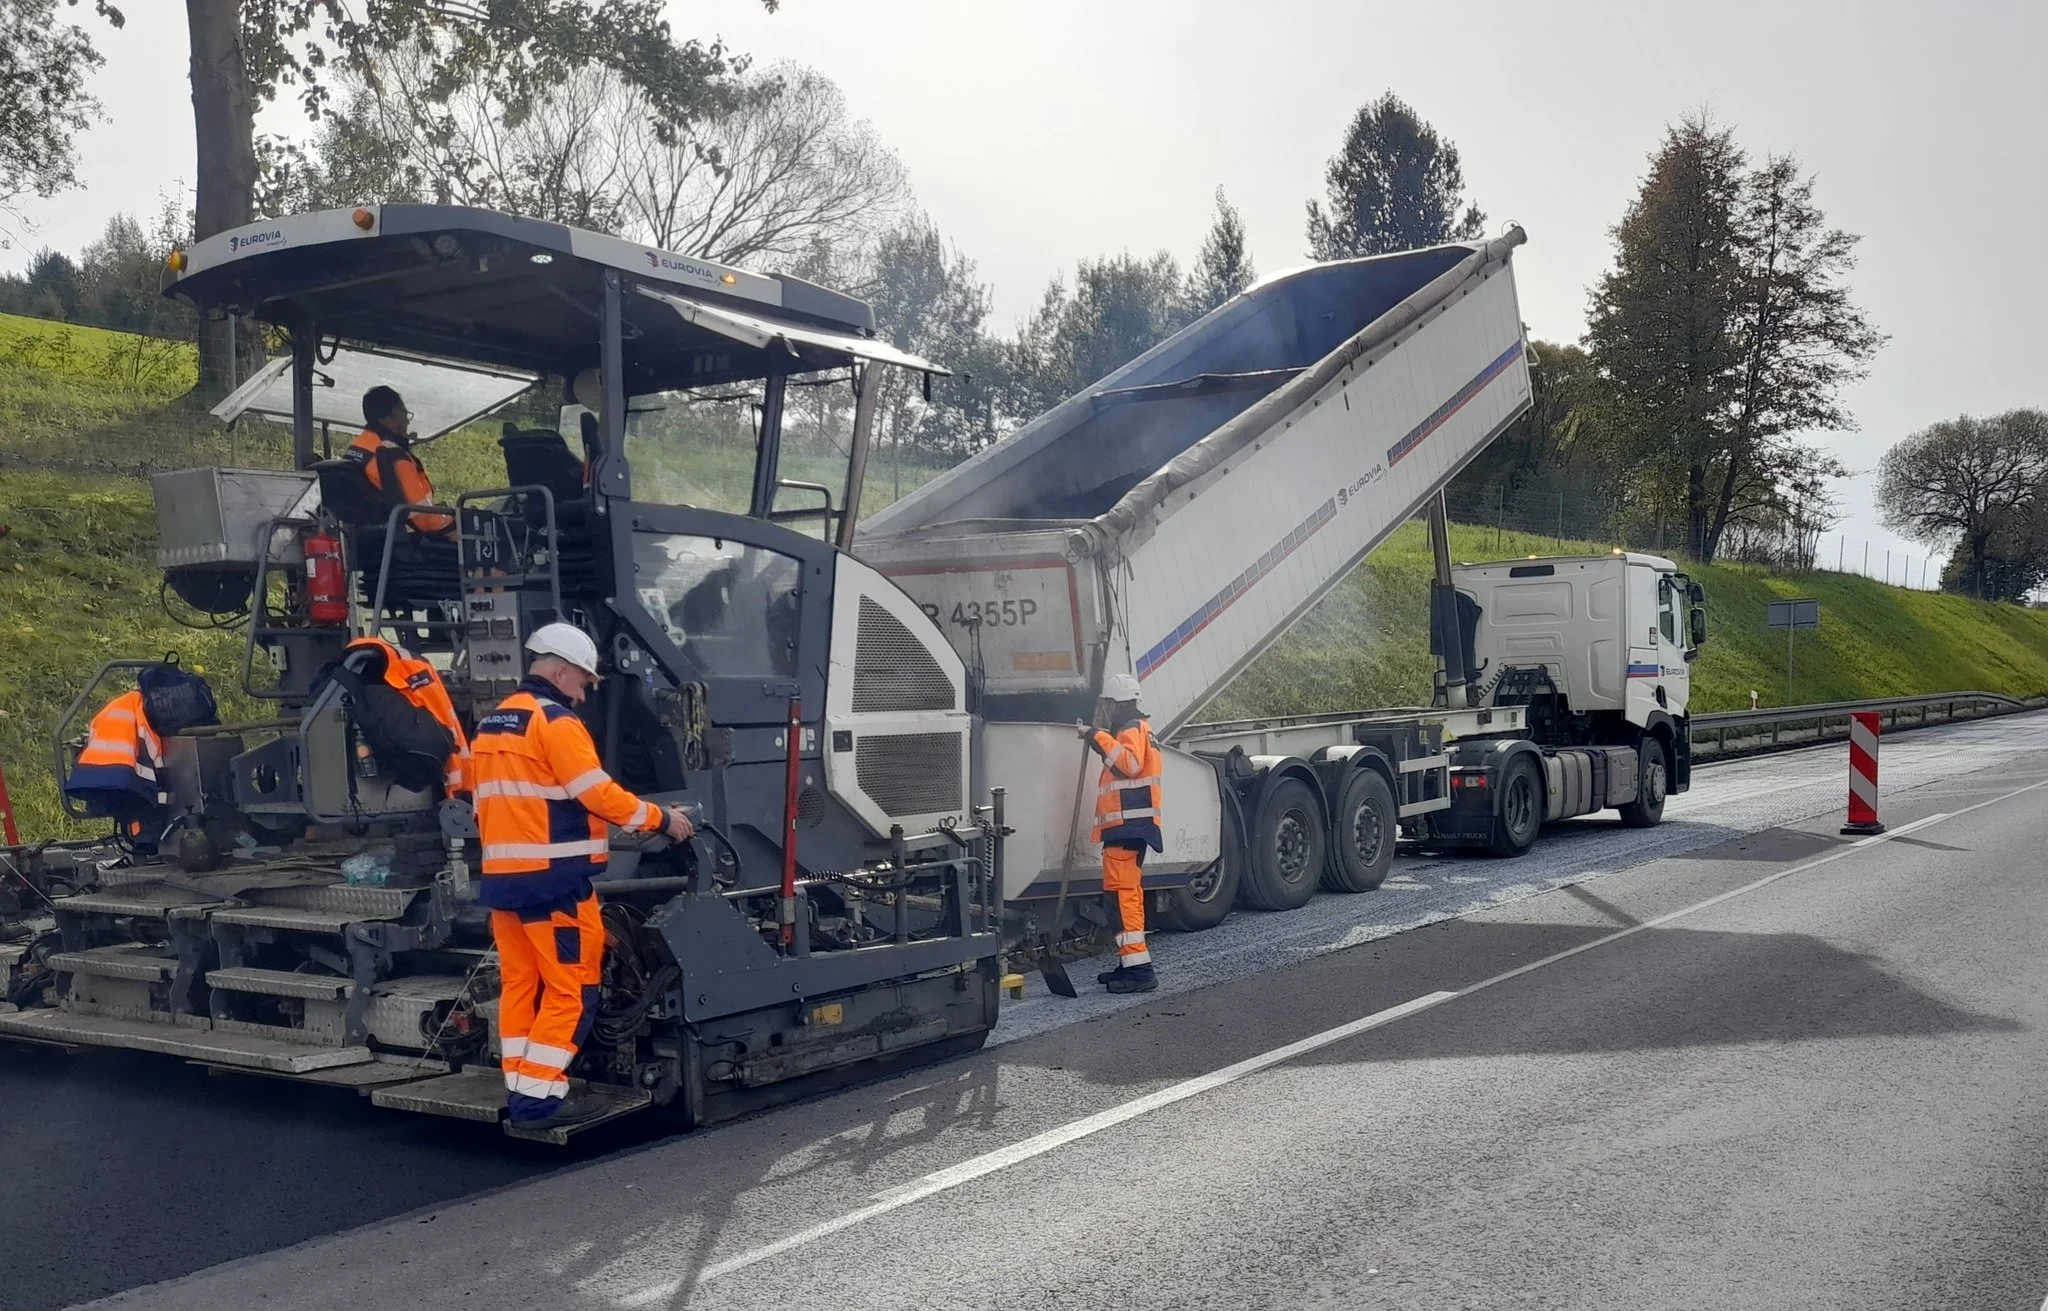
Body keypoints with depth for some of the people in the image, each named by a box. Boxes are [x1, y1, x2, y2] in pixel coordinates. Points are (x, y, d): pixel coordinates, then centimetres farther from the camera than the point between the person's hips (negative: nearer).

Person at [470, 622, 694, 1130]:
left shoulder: (489, 726, 17)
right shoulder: (555, 722, -11)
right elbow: (600, 794, -14)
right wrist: (662, 819, -3)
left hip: (502, 877, 9)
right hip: (553, 879, -9)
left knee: (519, 985, 12)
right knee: (571, 989, -3)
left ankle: (519, 1091, 15)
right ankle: (540, 1096, -4)